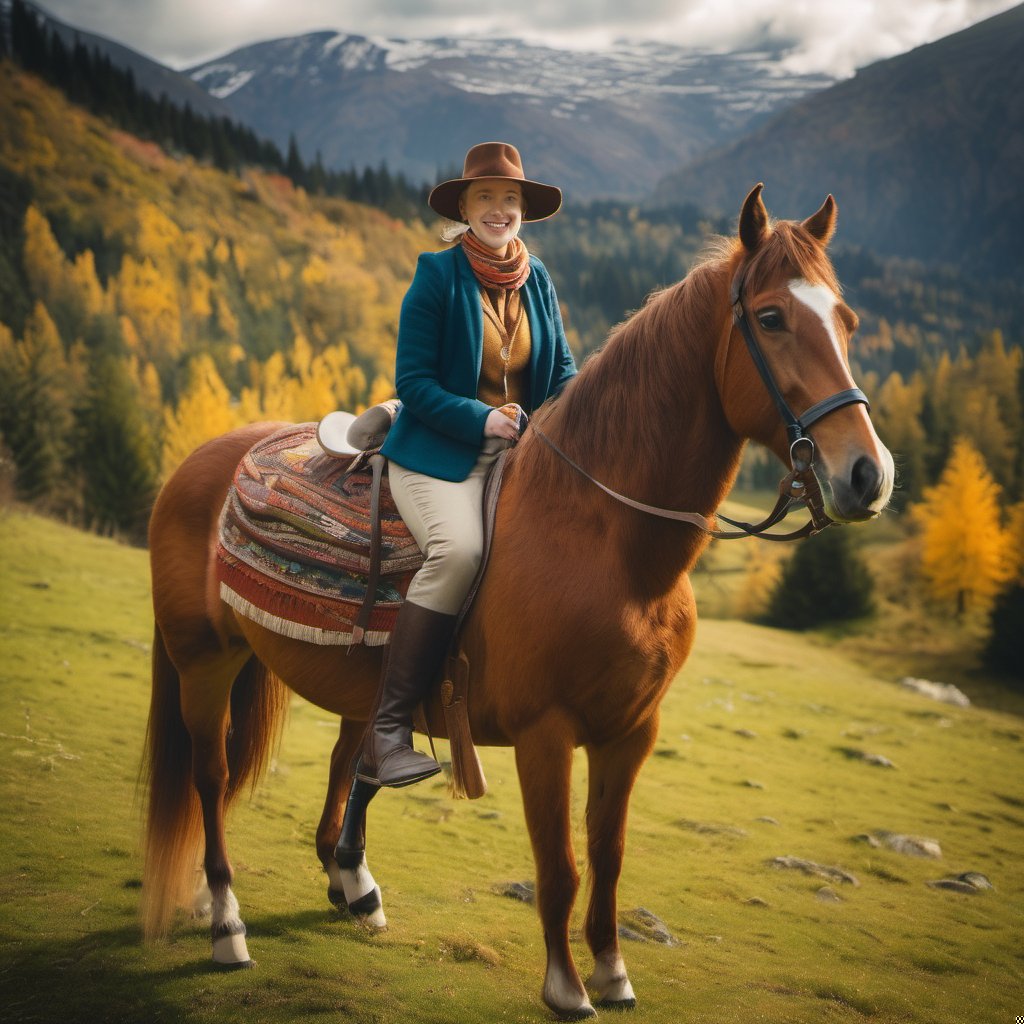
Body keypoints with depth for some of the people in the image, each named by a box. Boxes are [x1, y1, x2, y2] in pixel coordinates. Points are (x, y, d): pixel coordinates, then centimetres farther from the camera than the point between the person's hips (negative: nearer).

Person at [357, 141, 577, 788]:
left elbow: (563, 371, 17)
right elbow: (413, 381, -6)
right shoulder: (437, 276, -2)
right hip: (439, 449, -5)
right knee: (459, 548, -32)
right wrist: (481, 420, -17)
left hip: (523, 446, 5)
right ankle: (387, 728, -26)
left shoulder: (539, 281, 13)